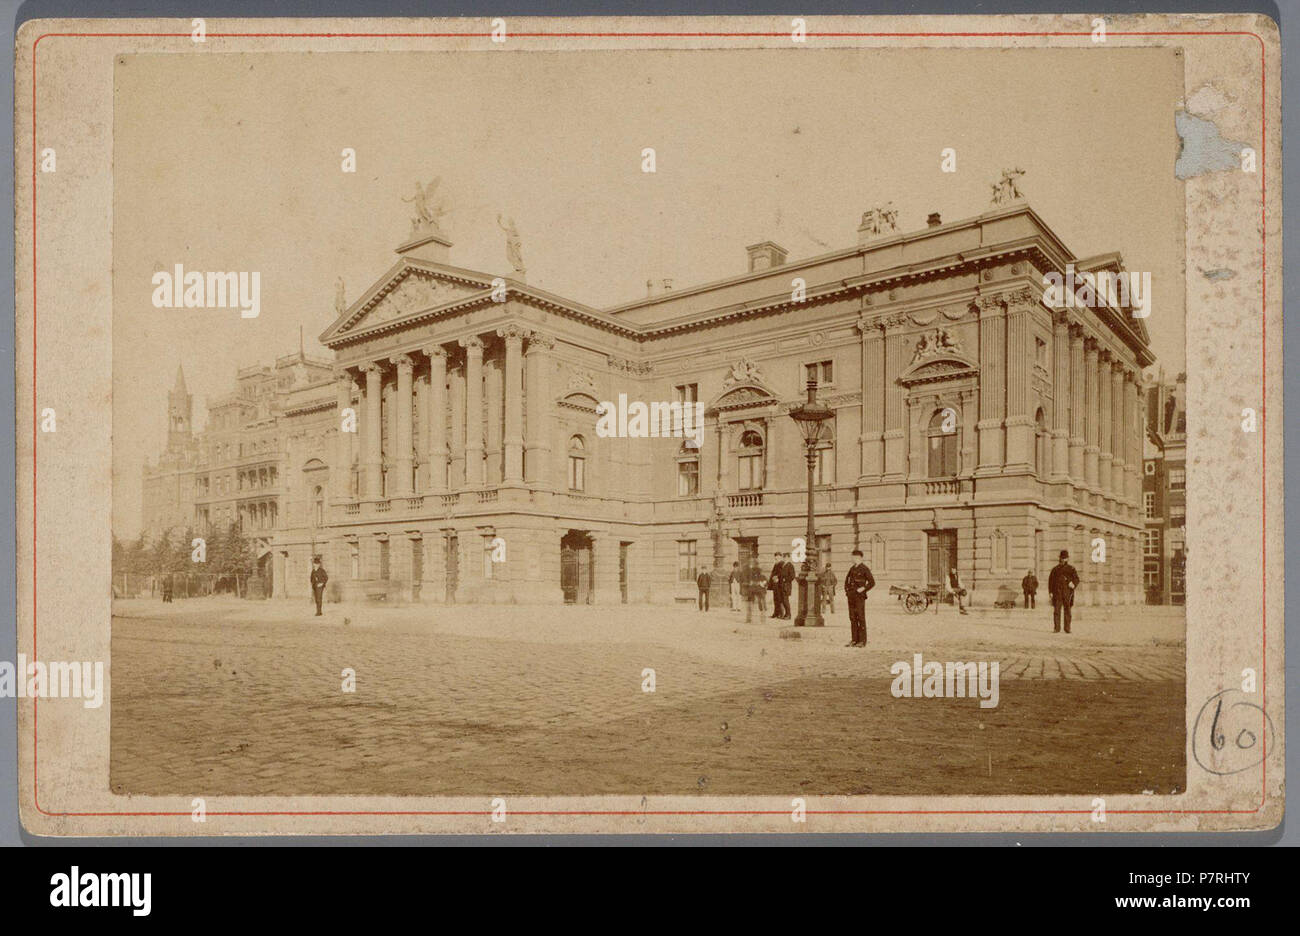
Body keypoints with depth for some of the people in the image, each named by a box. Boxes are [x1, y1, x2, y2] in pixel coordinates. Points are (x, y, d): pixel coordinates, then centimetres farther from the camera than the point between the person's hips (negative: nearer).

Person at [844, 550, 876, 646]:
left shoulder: (864, 569, -6)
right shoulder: (852, 568, 15)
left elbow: (872, 582, -7)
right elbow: (847, 580, 27)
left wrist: (863, 589, -15)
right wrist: (846, 591, 16)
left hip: (860, 596, -7)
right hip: (851, 597, 7)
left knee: (861, 618, -5)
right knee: (852, 618, 7)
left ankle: (862, 641, -2)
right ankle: (854, 640, 11)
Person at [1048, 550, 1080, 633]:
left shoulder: (1071, 569, 8)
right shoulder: (1055, 569, 10)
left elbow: (1076, 579, 2)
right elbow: (1050, 580, 8)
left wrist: (1073, 584, -21)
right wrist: (1050, 592, -1)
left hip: (1067, 593, 0)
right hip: (1057, 593, 0)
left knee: (1067, 611, 3)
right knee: (1056, 610, -4)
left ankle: (1067, 628, 10)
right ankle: (1056, 628, -2)